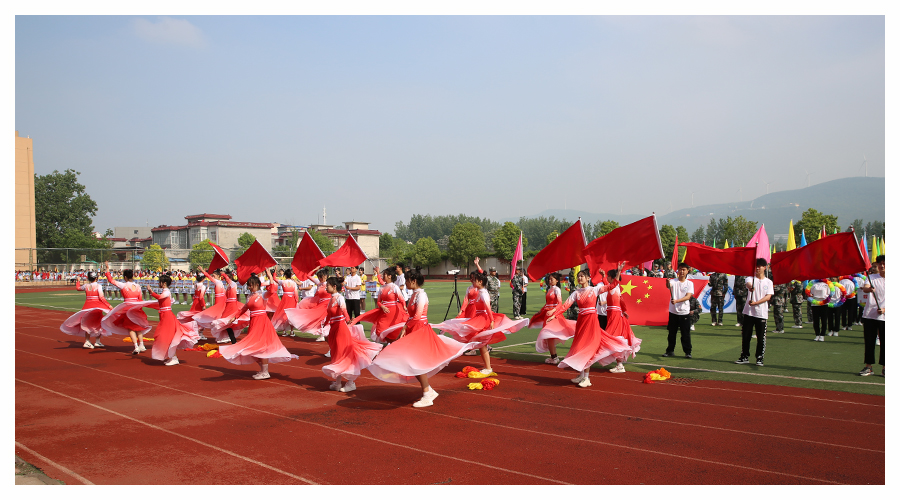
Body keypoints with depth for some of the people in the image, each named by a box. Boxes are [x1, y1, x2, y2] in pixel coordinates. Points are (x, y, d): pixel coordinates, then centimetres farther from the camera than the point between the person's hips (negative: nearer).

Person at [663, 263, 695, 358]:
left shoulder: (689, 283, 2)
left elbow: (688, 296, -10)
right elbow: (668, 285, -22)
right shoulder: (673, 281, 1)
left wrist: (676, 301, -25)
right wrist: (667, 280, -46)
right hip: (673, 312, 1)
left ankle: (687, 352, 12)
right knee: (672, 333, 9)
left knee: (686, 333, 2)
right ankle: (670, 351, 21)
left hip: (684, 312, -1)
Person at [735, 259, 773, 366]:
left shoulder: (768, 282, 8)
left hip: (761, 313, 0)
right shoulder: (751, 278, 5)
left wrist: (756, 303, -17)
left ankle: (759, 358, 12)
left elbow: (768, 296, -3)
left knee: (761, 337, 1)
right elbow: (748, 283, -20)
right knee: (745, 335, 4)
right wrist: (750, 287, -46)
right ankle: (745, 357, 16)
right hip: (749, 312, 0)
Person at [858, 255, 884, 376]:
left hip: (884, 317, -1)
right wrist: (869, 289, -38)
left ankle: (884, 368, 12)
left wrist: (884, 309, -13)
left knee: (884, 343, 2)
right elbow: (865, 288, -14)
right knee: (869, 342, 3)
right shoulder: (872, 277, 7)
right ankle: (868, 366, 12)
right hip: (869, 315, 1)